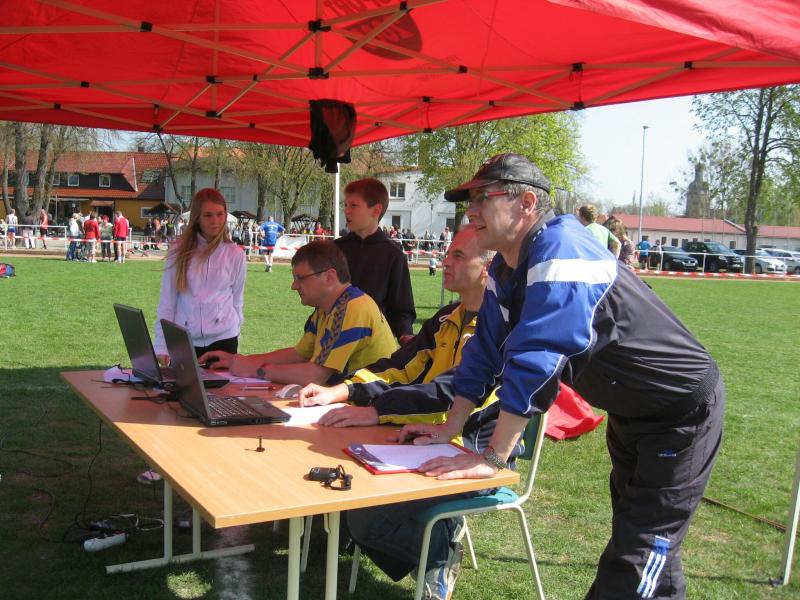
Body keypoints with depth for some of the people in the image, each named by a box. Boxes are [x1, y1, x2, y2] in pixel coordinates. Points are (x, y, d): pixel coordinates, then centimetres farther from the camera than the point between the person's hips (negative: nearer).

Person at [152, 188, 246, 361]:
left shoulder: (235, 254, 2)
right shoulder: (179, 251, 0)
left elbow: (237, 300, 8)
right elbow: (167, 301, 1)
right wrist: (161, 345, -1)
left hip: (223, 340, 0)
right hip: (183, 341, 0)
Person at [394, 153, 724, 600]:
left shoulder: (561, 252, -31)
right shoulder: (505, 270, -1)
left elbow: (535, 362, -36)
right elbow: (486, 354, 5)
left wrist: (493, 458, -31)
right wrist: (447, 430, 2)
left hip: (683, 411, -9)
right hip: (629, 410, 9)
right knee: (633, 536, 22)